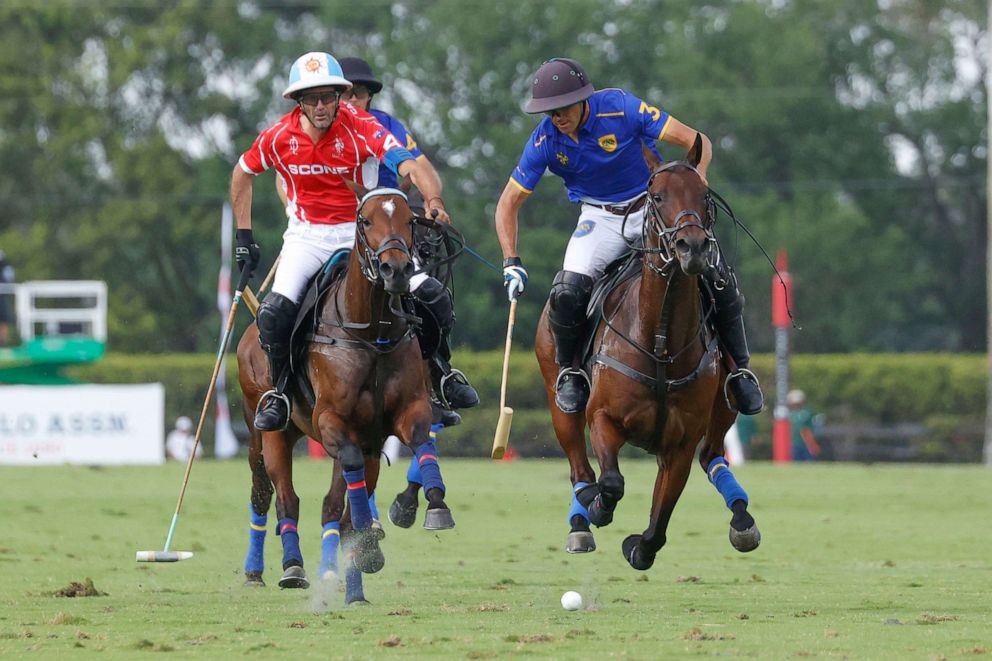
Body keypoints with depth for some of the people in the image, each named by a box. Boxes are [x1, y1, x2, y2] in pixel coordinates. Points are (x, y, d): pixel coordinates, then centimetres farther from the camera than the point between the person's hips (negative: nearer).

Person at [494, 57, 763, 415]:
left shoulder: (621, 108, -21)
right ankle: (569, 372, 3)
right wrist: (511, 262, -15)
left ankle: (740, 370, 0)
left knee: (716, 274, -20)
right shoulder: (544, 141, -13)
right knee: (568, 291, -26)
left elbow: (695, 141, -18)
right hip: (600, 218, 1)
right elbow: (508, 204, -3)